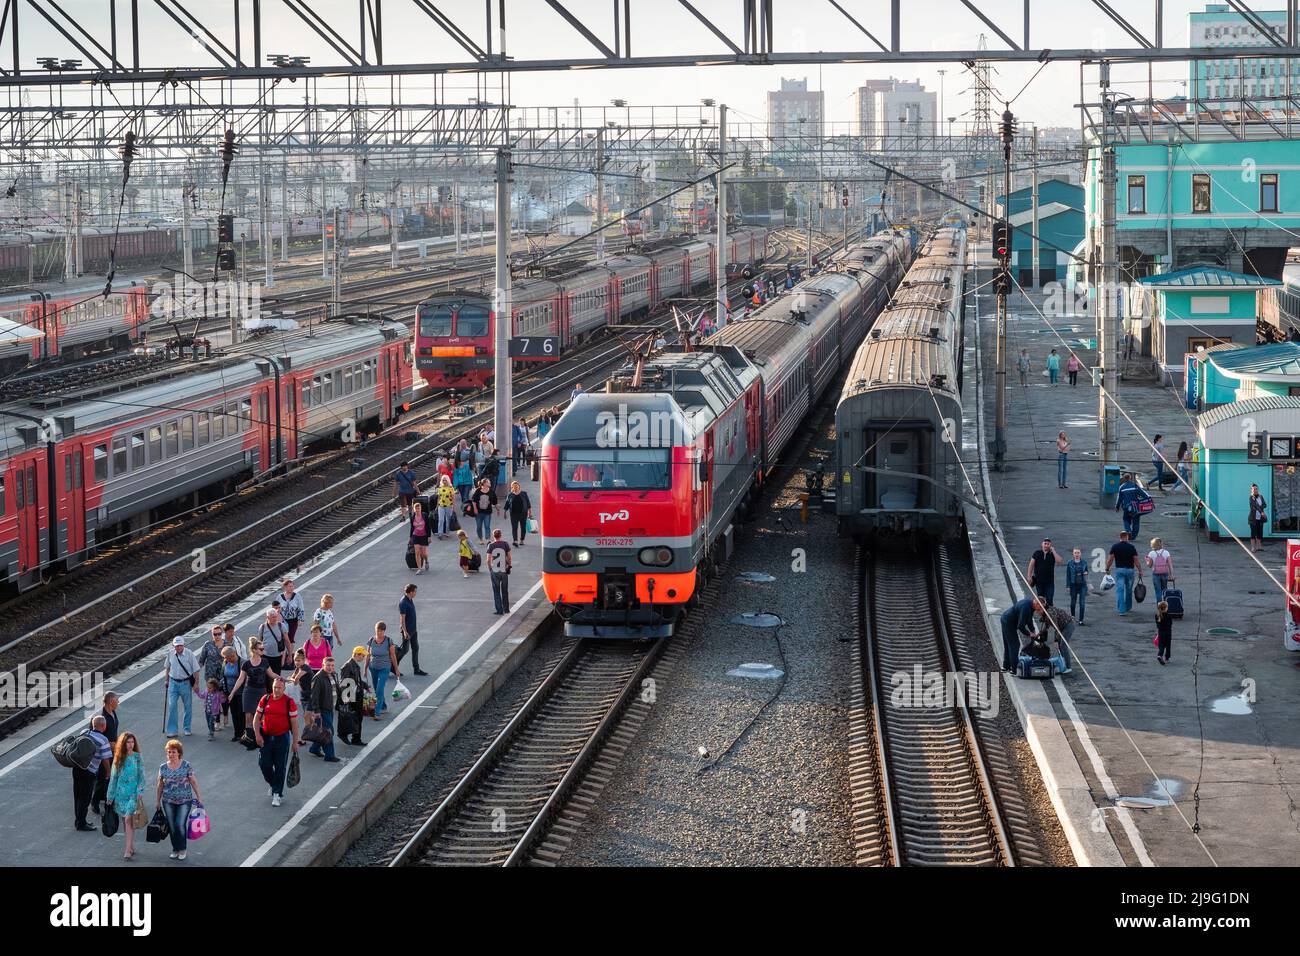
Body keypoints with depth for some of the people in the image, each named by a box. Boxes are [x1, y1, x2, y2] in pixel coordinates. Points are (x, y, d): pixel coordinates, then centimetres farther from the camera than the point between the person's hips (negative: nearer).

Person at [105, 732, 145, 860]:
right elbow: (113, 777, 10)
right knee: (125, 821, 7)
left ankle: (128, 850, -14)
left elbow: (141, 776, -1)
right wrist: (110, 795, 9)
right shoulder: (118, 758, 6)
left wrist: (140, 792, -11)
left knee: (128, 820, -13)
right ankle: (132, 847, 19)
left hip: (133, 793, -3)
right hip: (121, 792, 3)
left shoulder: (138, 757, -1)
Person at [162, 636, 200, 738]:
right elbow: (167, 668, 14)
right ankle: (172, 730, 2)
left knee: (188, 707, 8)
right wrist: (166, 680, 15)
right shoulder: (171, 654, -2)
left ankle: (187, 729, 23)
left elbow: (196, 670, -6)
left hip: (186, 683, -2)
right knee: (171, 706, -3)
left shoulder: (189, 654, -12)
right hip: (173, 683, 2)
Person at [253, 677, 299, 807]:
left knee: (280, 767, 1)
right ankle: (273, 785, 32)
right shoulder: (265, 700, 3)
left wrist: (295, 742, -5)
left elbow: (294, 723, -3)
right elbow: (257, 718, 8)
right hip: (266, 737, 3)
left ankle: (277, 794, 10)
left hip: (282, 738, -3)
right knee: (264, 764, 4)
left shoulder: (289, 702, -6)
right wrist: (257, 735, -4)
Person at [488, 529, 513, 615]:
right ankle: (506, 609, 21)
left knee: (496, 591, 7)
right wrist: (509, 566, 15)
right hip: (504, 571, 2)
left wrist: (490, 569, 5)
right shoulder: (505, 544, -4)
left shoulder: (491, 546, -8)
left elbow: (488, 560, -9)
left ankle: (499, 610, 4)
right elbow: (509, 557, 0)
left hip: (495, 571, -2)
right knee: (505, 591, 15)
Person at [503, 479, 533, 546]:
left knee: (523, 527, 6)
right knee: (514, 527, -11)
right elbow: (506, 504, 10)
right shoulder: (510, 495, 4)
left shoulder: (524, 494, 2)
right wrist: (505, 512, 7)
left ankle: (521, 540, 19)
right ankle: (515, 541, -20)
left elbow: (528, 503, 4)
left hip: (523, 513, 0)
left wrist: (530, 512, 1)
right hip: (514, 514, 0)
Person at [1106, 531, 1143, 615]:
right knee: (1128, 590, 16)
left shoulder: (1114, 546, -2)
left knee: (1119, 590, -3)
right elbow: (1136, 560, -5)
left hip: (1119, 569, 0)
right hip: (1130, 569, 0)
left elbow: (1110, 559, -4)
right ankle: (1128, 607, 30)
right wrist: (1140, 571, 2)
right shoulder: (1131, 547, -4)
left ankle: (1121, 609, -11)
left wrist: (1107, 569, 7)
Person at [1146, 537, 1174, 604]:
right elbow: (1170, 564, -6)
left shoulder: (1151, 553, -5)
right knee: (1164, 590, 16)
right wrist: (1171, 574, -3)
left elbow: (1149, 565, -1)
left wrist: (1147, 559, 18)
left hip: (1155, 574, -1)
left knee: (1158, 591, 3)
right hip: (1164, 573, 1)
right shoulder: (1166, 552, -1)